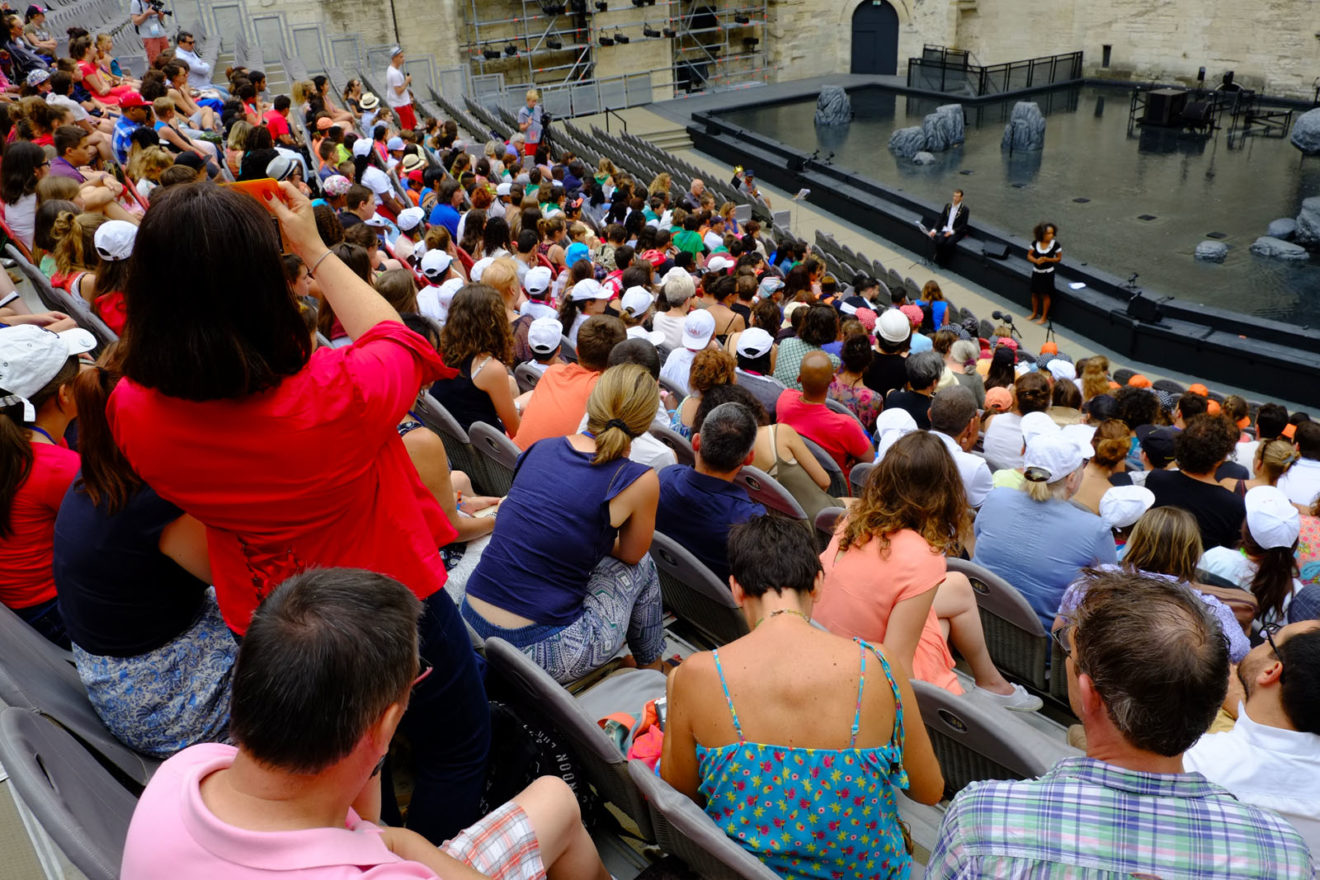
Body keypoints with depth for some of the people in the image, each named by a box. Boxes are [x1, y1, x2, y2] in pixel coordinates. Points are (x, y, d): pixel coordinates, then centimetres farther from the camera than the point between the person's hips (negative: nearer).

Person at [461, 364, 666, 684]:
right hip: (540, 653, -5)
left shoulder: (542, 448, 5)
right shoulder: (639, 481, -10)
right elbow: (631, 553, 9)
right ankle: (653, 671, 38)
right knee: (640, 566, 18)